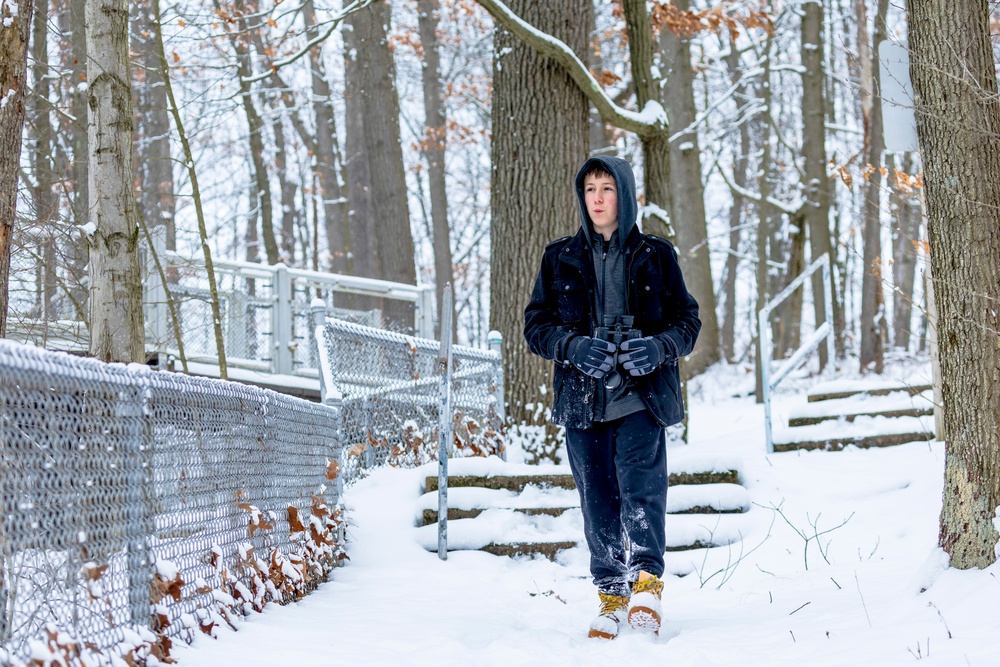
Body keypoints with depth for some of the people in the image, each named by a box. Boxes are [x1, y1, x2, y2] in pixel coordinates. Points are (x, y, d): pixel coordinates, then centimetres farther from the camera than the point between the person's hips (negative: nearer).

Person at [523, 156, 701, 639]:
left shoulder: (656, 255, 7)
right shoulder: (560, 258, 10)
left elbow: (688, 320, 9)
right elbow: (535, 324, 8)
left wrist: (659, 347, -12)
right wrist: (574, 346, -12)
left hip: (642, 394, -2)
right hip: (582, 397, 2)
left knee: (641, 485, -19)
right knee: (597, 499, 4)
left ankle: (647, 580, -8)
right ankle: (612, 594, 15)